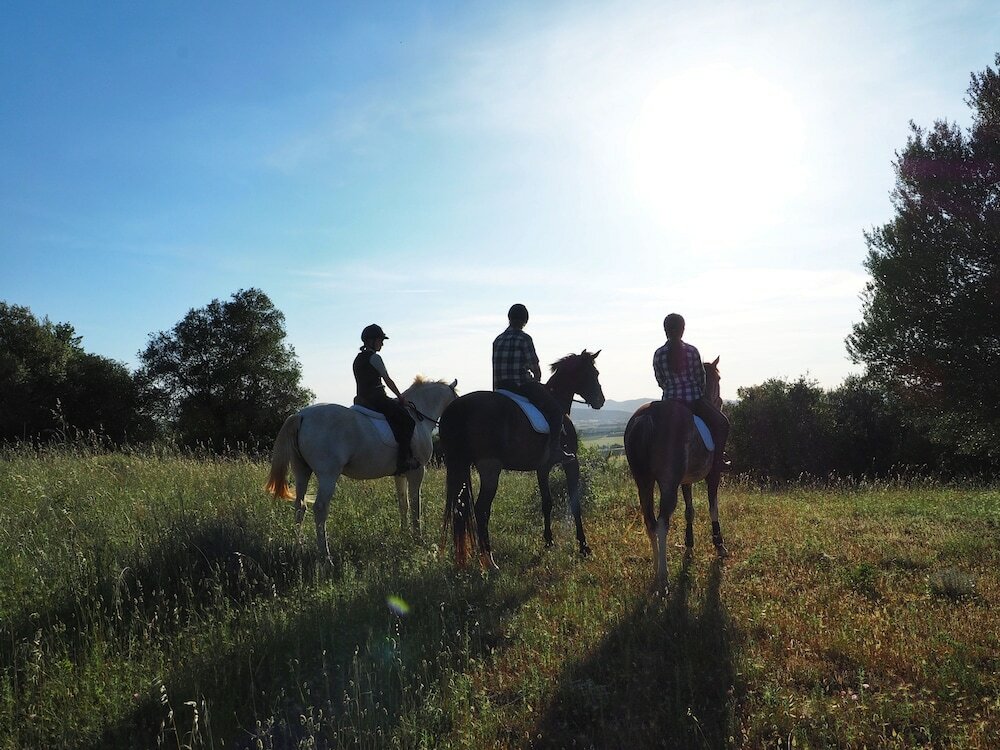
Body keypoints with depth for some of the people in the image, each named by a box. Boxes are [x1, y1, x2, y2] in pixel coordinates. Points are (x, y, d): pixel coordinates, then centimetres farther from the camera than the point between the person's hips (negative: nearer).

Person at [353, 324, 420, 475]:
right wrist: (400, 397, 7)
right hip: (377, 399, -10)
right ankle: (404, 459, -16)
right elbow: (387, 380, -5)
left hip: (362, 399, 10)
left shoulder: (358, 359, 18)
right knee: (408, 421, -7)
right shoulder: (374, 358, -9)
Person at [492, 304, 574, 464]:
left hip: (501, 387, 8)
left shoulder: (498, 340, 11)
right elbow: (535, 368, -7)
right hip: (522, 385, -8)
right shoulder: (524, 338, -10)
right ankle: (555, 449, -6)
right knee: (555, 408, 2)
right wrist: (537, 380, 14)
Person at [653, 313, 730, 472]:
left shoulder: (658, 354, -4)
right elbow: (701, 378, 2)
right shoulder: (692, 351, -7)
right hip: (694, 399, -2)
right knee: (722, 423, 14)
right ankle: (717, 458, 7)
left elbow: (660, 382, 4)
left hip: (670, 400, 2)